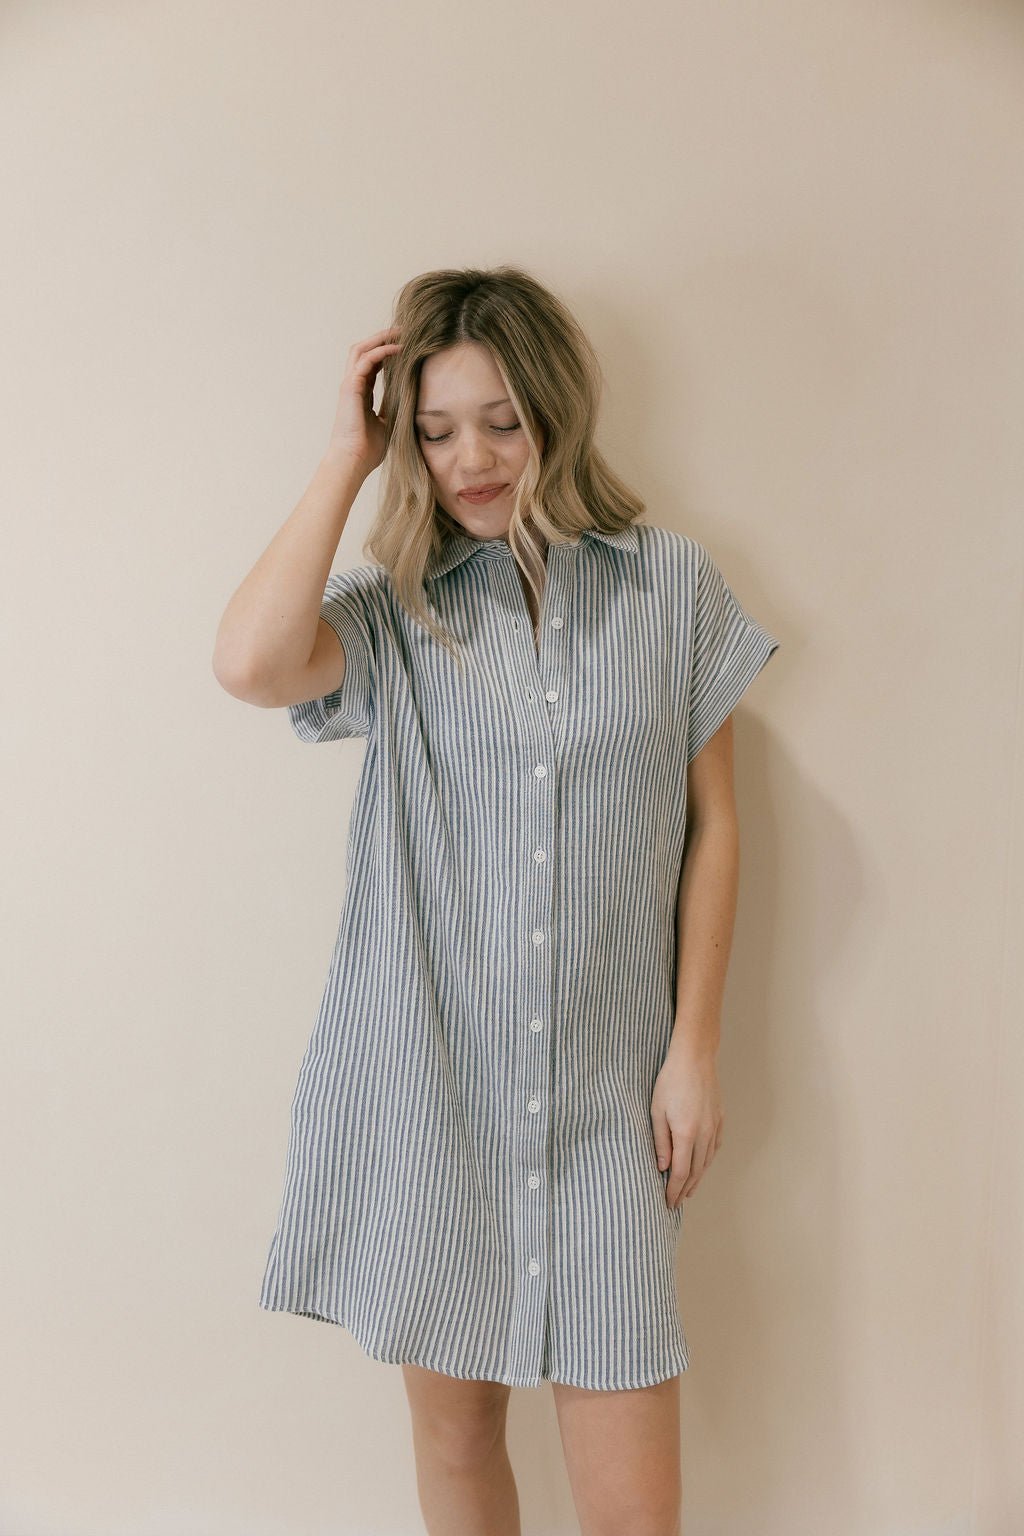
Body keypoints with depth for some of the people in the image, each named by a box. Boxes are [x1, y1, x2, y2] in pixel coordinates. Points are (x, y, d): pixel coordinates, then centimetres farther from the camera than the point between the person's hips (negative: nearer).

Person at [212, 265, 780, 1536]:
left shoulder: (672, 583, 3)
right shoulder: (390, 612, 1)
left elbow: (711, 824, 6)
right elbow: (252, 662, -22)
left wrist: (694, 1048, 2)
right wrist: (348, 457, -10)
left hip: (606, 1092, 0)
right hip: (423, 1083, 1)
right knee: (453, 1430, 14)